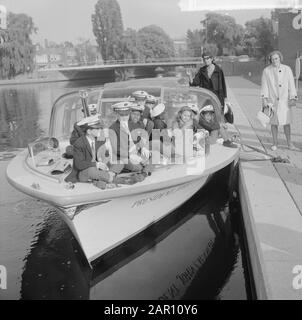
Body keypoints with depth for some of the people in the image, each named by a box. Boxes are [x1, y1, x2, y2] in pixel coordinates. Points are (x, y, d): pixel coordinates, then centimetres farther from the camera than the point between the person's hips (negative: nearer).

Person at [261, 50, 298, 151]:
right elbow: (264, 86, 0)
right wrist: (264, 99, -7)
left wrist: (293, 98, -2)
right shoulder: (266, 71, 0)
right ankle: (275, 143, 18)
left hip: (284, 100, 0)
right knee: (274, 122, 6)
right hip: (272, 100, 0)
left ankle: (289, 143, 13)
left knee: (286, 122, 2)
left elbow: (291, 84, 3)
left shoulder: (287, 69, 2)